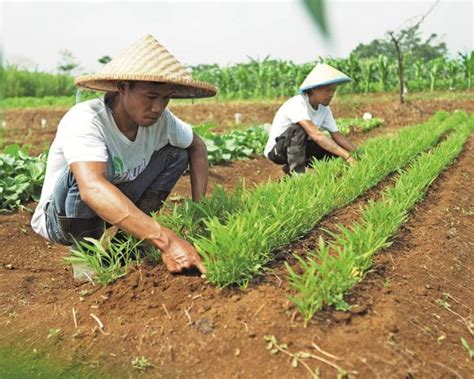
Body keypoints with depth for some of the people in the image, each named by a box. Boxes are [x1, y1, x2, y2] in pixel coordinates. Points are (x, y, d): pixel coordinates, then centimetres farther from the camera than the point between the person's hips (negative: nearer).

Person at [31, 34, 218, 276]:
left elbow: (197, 147, 3)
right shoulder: (85, 120, -33)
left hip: (114, 209, 6)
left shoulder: (161, 119, -16)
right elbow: (92, 189, -49)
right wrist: (166, 241, -56)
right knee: (101, 163, -35)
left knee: (177, 153, -5)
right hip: (58, 218, -5)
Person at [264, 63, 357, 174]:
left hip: (299, 147, 8)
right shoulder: (297, 104, -29)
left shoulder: (324, 109, -4)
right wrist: (347, 156, -44)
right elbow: (315, 135, -40)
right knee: (299, 128, -34)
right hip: (275, 150, -8)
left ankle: (292, 167, 2)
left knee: (336, 148, -7)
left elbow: (337, 136, -4)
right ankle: (297, 173, -24)